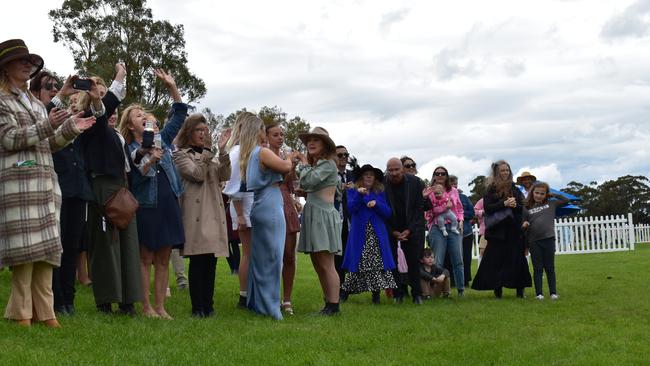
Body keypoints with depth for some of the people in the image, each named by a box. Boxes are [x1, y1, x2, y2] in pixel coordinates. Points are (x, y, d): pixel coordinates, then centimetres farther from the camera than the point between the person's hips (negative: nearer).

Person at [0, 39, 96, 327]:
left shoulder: (36, 104, 23)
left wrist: (70, 130, 8)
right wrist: (46, 127, -18)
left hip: (45, 181, 7)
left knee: (46, 248, 1)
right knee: (25, 248, -10)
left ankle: (43, 311, 3)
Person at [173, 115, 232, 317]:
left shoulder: (210, 155, 22)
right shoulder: (181, 155, 6)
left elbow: (225, 175, 4)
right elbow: (197, 174, -11)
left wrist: (222, 151, -7)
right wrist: (207, 152, -10)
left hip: (214, 212, 5)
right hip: (195, 212, -5)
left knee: (211, 260, 5)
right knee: (198, 260, -7)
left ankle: (208, 305, 10)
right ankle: (198, 307, -3)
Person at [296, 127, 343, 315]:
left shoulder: (328, 164, -7)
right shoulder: (315, 165, 21)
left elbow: (308, 181, -19)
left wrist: (304, 163, -4)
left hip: (324, 216, -10)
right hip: (312, 215, 10)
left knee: (326, 265, -10)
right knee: (318, 265, 8)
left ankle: (334, 305, -8)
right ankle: (329, 303, 12)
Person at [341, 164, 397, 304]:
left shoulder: (380, 192, 15)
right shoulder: (353, 191, 9)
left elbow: (387, 213, 6)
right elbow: (351, 208, -8)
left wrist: (376, 204, -9)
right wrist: (359, 194, -20)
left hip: (377, 233, 2)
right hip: (360, 233, -2)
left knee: (378, 262, -8)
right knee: (358, 262, -3)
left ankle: (376, 293, -5)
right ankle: (346, 290, 10)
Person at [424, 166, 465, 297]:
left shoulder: (453, 191, 14)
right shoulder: (429, 191, 5)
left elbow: (460, 209, 21)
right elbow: (427, 211, -3)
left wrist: (460, 220, 5)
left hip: (453, 227, 3)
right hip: (437, 228, -3)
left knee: (458, 260, 1)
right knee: (438, 261, -3)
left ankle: (461, 289, 8)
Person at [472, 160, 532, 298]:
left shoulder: (514, 189, 11)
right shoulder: (491, 189, 4)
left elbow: (523, 207, 11)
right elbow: (487, 208, -8)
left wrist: (515, 205, -11)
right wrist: (504, 204, -17)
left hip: (514, 230, 2)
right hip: (497, 230, -2)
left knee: (516, 259, -1)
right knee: (497, 260, -2)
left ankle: (520, 289, 2)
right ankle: (497, 289, 4)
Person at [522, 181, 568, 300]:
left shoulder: (551, 204, 10)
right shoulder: (527, 208, 7)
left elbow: (566, 200, 16)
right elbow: (524, 223, 11)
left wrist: (552, 195, 12)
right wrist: (524, 225, -11)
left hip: (548, 239, 0)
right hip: (534, 241, 0)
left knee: (550, 267, 5)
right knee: (537, 268, 4)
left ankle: (553, 292, 9)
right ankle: (539, 293, 6)